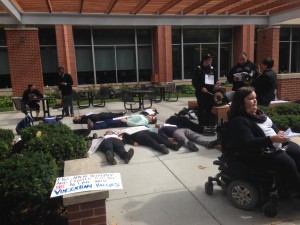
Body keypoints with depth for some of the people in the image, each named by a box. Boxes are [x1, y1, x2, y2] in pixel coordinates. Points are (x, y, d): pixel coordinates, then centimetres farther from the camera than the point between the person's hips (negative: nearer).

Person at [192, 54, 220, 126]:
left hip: (210, 93, 4)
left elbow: (216, 80, 16)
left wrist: (216, 85, -6)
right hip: (201, 93, -4)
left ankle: (208, 124, 17)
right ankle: (201, 125, 5)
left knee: (209, 109, 7)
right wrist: (201, 88, -19)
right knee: (201, 109, -3)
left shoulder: (213, 69, 11)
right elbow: (194, 82, -6)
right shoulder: (198, 69, -2)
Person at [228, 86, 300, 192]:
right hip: (258, 153, -9)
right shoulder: (238, 121, -17)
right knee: (287, 163, -25)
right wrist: (272, 139, -30)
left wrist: (279, 133, 1)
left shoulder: (258, 113, 11)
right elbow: (248, 144, -25)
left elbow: (272, 125, 23)